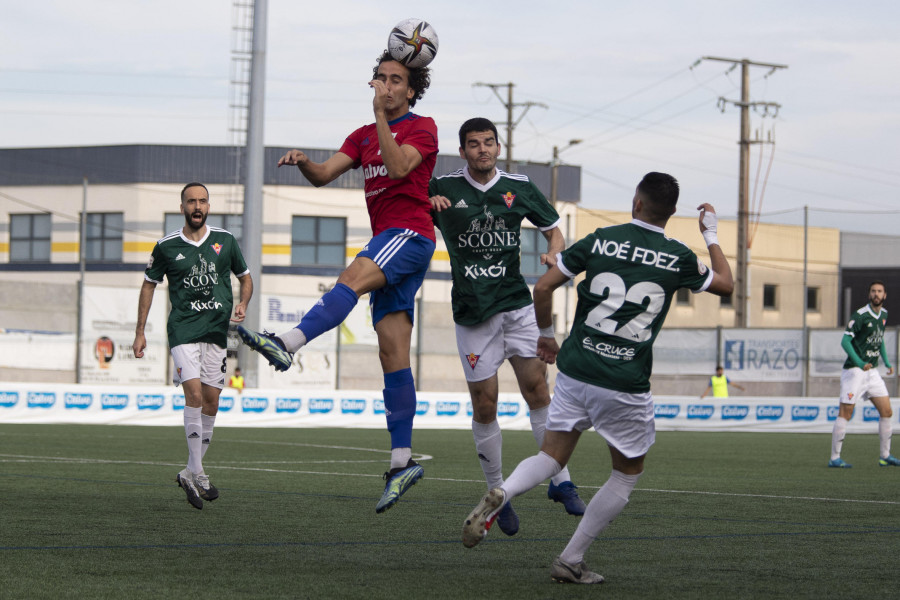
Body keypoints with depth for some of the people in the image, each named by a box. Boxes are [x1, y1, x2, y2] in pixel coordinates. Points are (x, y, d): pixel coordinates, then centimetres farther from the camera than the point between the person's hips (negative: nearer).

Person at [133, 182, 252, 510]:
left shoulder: (225, 241, 6)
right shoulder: (167, 246, 1)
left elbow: (245, 277, 19)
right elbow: (149, 284, 12)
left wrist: (242, 304, -2)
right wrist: (140, 332, 9)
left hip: (217, 331, 3)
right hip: (183, 329, -3)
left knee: (211, 399, 3)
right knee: (194, 391, -19)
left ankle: (192, 472, 16)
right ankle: (196, 472, -16)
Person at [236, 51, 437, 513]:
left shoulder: (422, 127, 3)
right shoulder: (364, 136, 22)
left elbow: (399, 167, -16)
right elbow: (323, 175, 10)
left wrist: (381, 115, -19)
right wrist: (302, 162, -11)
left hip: (410, 233, -7)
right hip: (386, 241, 7)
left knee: (352, 278, -33)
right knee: (392, 352, 0)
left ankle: (288, 344, -54)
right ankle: (402, 461, -3)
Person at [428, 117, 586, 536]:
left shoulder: (520, 188, 6)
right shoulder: (442, 189, 1)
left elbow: (553, 230, 15)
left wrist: (555, 253, -8)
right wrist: (426, 205, -12)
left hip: (516, 304, 1)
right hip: (471, 313, -1)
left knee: (537, 388, -9)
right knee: (484, 405, -1)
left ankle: (559, 479, -1)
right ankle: (497, 493, 13)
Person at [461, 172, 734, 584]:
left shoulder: (600, 240, 1)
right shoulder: (678, 258, -1)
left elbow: (543, 287, 0)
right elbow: (725, 284, 18)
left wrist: (546, 334, 16)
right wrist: (710, 235, 31)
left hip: (575, 373, 2)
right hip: (626, 388, -2)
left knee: (551, 457, 14)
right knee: (629, 472, 18)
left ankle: (500, 495, -19)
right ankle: (570, 562, 15)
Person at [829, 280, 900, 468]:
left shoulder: (883, 314, 10)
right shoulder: (861, 315, -14)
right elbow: (845, 341, -17)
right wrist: (860, 363, -27)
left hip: (872, 370, 8)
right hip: (854, 370, -8)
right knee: (845, 413, -6)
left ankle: (885, 456, 16)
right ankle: (835, 458, -3)